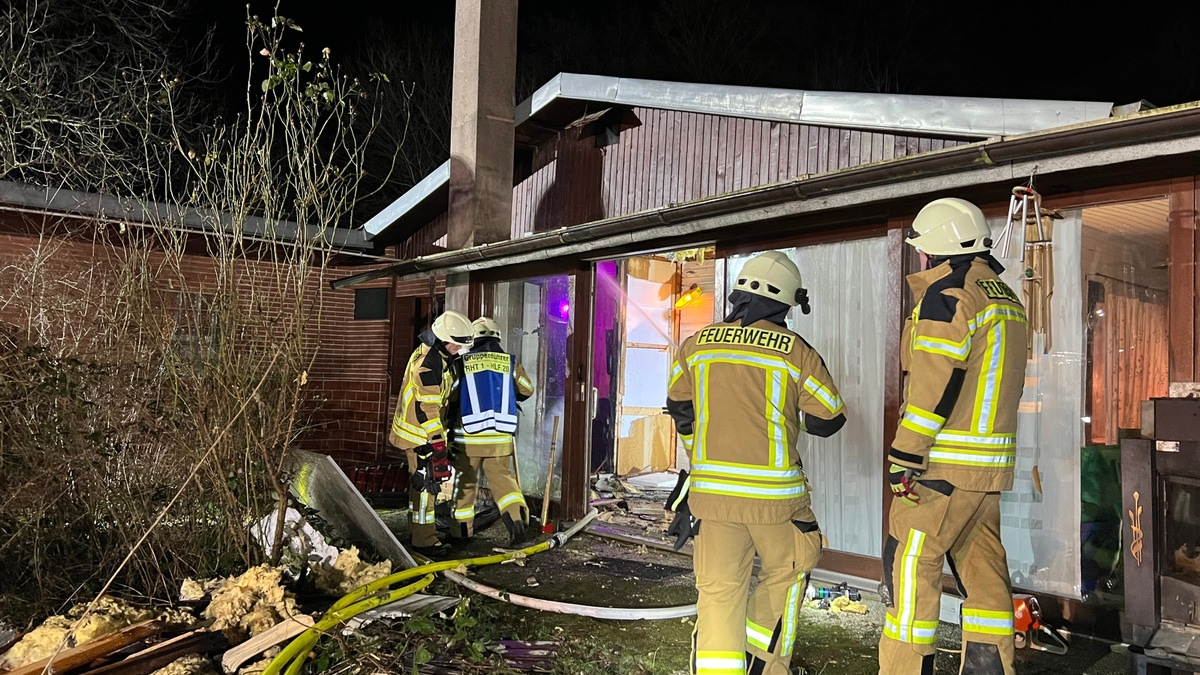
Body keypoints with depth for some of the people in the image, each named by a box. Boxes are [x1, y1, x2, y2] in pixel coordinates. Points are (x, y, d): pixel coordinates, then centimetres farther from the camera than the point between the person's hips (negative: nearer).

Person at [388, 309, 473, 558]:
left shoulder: (434, 355, 10)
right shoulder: (428, 362, -23)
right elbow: (427, 407, -26)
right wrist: (438, 443, -25)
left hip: (420, 430, 11)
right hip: (421, 435, -11)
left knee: (421, 484, 20)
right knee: (426, 484, -5)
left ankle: (421, 533, 33)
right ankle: (424, 541, 3)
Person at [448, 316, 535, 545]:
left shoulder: (463, 364, -4)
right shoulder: (510, 363, 2)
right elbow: (527, 391, 16)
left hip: (469, 436, -1)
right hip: (500, 437, 2)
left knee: (466, 481, 13)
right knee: (502, 477, 14)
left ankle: (462, 529, 22)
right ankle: (517, 515, -7)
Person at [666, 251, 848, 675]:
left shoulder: (695, 346, 4)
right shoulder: (796, 352, -6)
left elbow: (680, 409, 16)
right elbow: (829, 419, 1)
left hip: (712, 492, 2)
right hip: (775, 493, -1)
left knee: (718, 591, 6)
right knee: (784, 576, 22)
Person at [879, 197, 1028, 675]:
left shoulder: (948, 296, -13)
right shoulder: (1006, 299, 16)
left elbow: (934, 388, -20)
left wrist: (903, 457, -17)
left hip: (944, 465, -9)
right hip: (991, 464, 9)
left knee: (908, 567, -2)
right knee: (982, 572, 13)